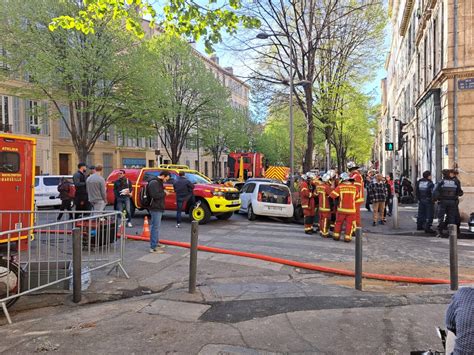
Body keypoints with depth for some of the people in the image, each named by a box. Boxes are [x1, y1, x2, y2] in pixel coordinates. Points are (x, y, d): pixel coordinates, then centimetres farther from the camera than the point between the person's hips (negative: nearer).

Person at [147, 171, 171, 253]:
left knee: (157, 226, 20)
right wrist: (164, 193, -14)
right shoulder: (154, 183, -17)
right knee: (155, 227, -9)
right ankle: (153, 247, -6)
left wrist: (164, 192, 8)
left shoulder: (159, 182, 17)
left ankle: (156, 242, 34)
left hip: (158, 208, 11)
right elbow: (155, 195, -26)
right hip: (155, 208, -11)